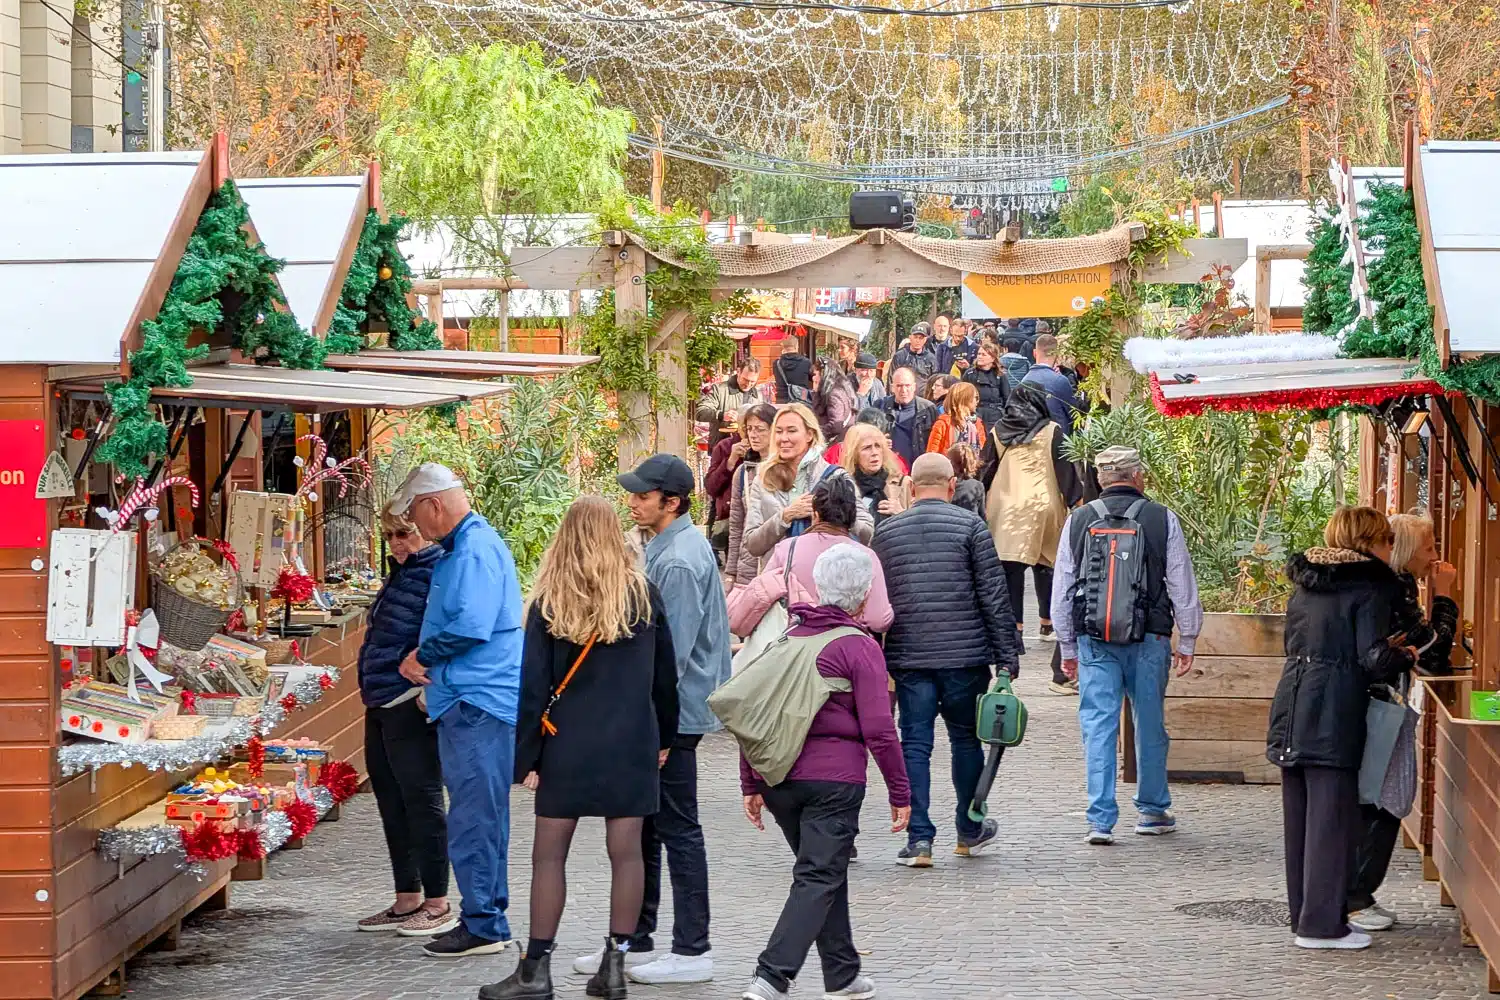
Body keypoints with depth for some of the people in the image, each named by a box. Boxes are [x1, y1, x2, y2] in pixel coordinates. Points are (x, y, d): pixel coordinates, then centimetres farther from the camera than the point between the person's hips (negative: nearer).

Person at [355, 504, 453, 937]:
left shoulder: (438, 572, -13)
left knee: (421, 799, -5)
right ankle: (407, 900, 22)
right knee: (391, 802, 14)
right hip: (382, 705, 10)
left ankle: (438, 904, 2)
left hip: (412, 704, -10)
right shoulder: (401, 573, 19)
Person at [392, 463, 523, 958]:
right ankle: (486, 919, 21)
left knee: (474, 819, -8)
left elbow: (471, 625, -24)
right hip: (468, 700, 11)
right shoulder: (458, 549, 19)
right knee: (478, 816, 14)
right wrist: (425, 659, 7)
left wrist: (422, 655, -9)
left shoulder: (475, 549, -15)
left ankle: (483, 926, -5)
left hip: (478, 704, -11)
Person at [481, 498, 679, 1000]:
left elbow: (533, 685, -5)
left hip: (569, 743, -2)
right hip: (631, 741, 2)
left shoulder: (550, 602, -4)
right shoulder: (644, 594, 1)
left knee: (549, 853, 4)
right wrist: (664, 736, 19)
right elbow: (665, 674, 8)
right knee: (625, 850, 5)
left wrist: (526, 756, 0)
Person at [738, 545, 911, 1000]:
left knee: (826, 872, 20)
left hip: (779, 778, 6)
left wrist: (751, 784, 15)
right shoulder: (860, 647, -5)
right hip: (835, 779, -6)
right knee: (818, 878, -5)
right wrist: (900, 792, -2)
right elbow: (878, 729, -9)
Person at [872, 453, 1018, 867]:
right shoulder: (969, 525, -3)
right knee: (965, 739, 13)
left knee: (914, 744, 4)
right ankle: (969, 831, 25)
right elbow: (994, 595, -4)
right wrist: (1006, 656, 1)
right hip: (965, 654, -1)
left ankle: (918, 838, -3)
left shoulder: (886, 531, 6)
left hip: (908, 657, 1)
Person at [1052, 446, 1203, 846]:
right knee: (1150, 725, 12)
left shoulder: (1078, 520, 3)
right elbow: (1182, 587, 2)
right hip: (1149, 638, -1)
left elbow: (1061, 590, 7)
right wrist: (1187, 641, 12)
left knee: (1099, 726, 1)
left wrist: (1068, 648, 16)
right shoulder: (1162, 519, -1)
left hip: (1094, 638, 1)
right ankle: (1152, 810, 23)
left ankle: (1100, 819, -5)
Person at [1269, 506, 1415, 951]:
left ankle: (1304, 913, 22)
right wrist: (1405, 658, 5)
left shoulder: (1304, 584, 15)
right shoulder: (1370, 586, -9)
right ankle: (1322, 924, 0)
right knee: (1332, 818, -2)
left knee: (1299, 816, 14)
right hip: (1334, 714, -8)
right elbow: (1375, 660, -17)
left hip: (1292, 710, 8)